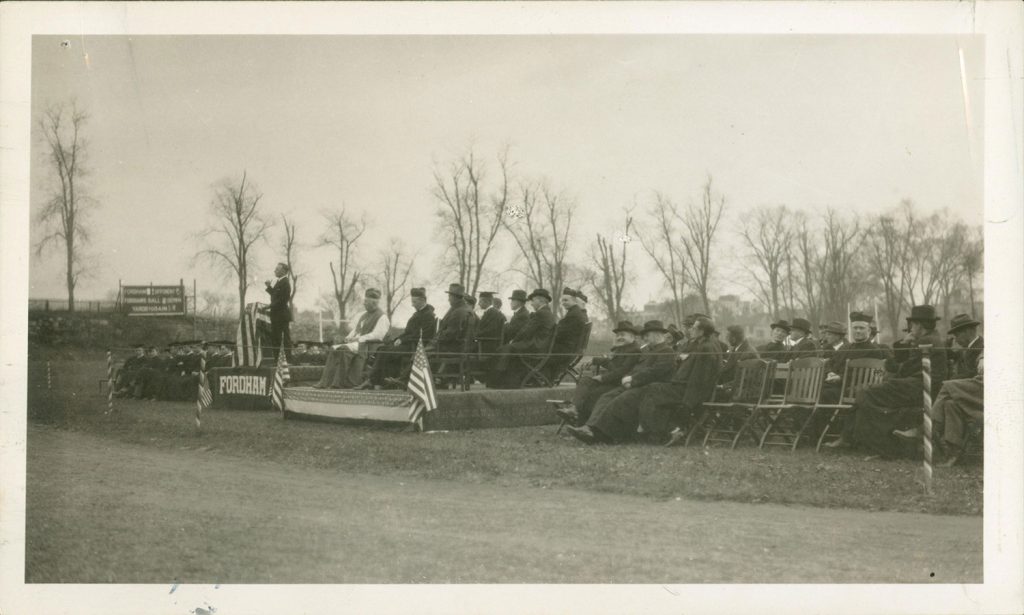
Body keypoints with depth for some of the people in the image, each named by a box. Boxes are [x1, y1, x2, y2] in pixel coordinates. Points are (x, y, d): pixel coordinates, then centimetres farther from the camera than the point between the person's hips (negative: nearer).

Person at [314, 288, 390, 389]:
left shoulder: (382, 317, -5)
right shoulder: (363, 315, 22)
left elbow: (377, 335, -15)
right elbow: (355, 330, 25)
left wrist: (359, 339, -17)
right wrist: (350, 337, 3)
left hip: (368, 346, -8)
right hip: (357, 342, 8)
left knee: (345, 350, -31)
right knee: (334, 350, -13)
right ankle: (326, 381, -20)